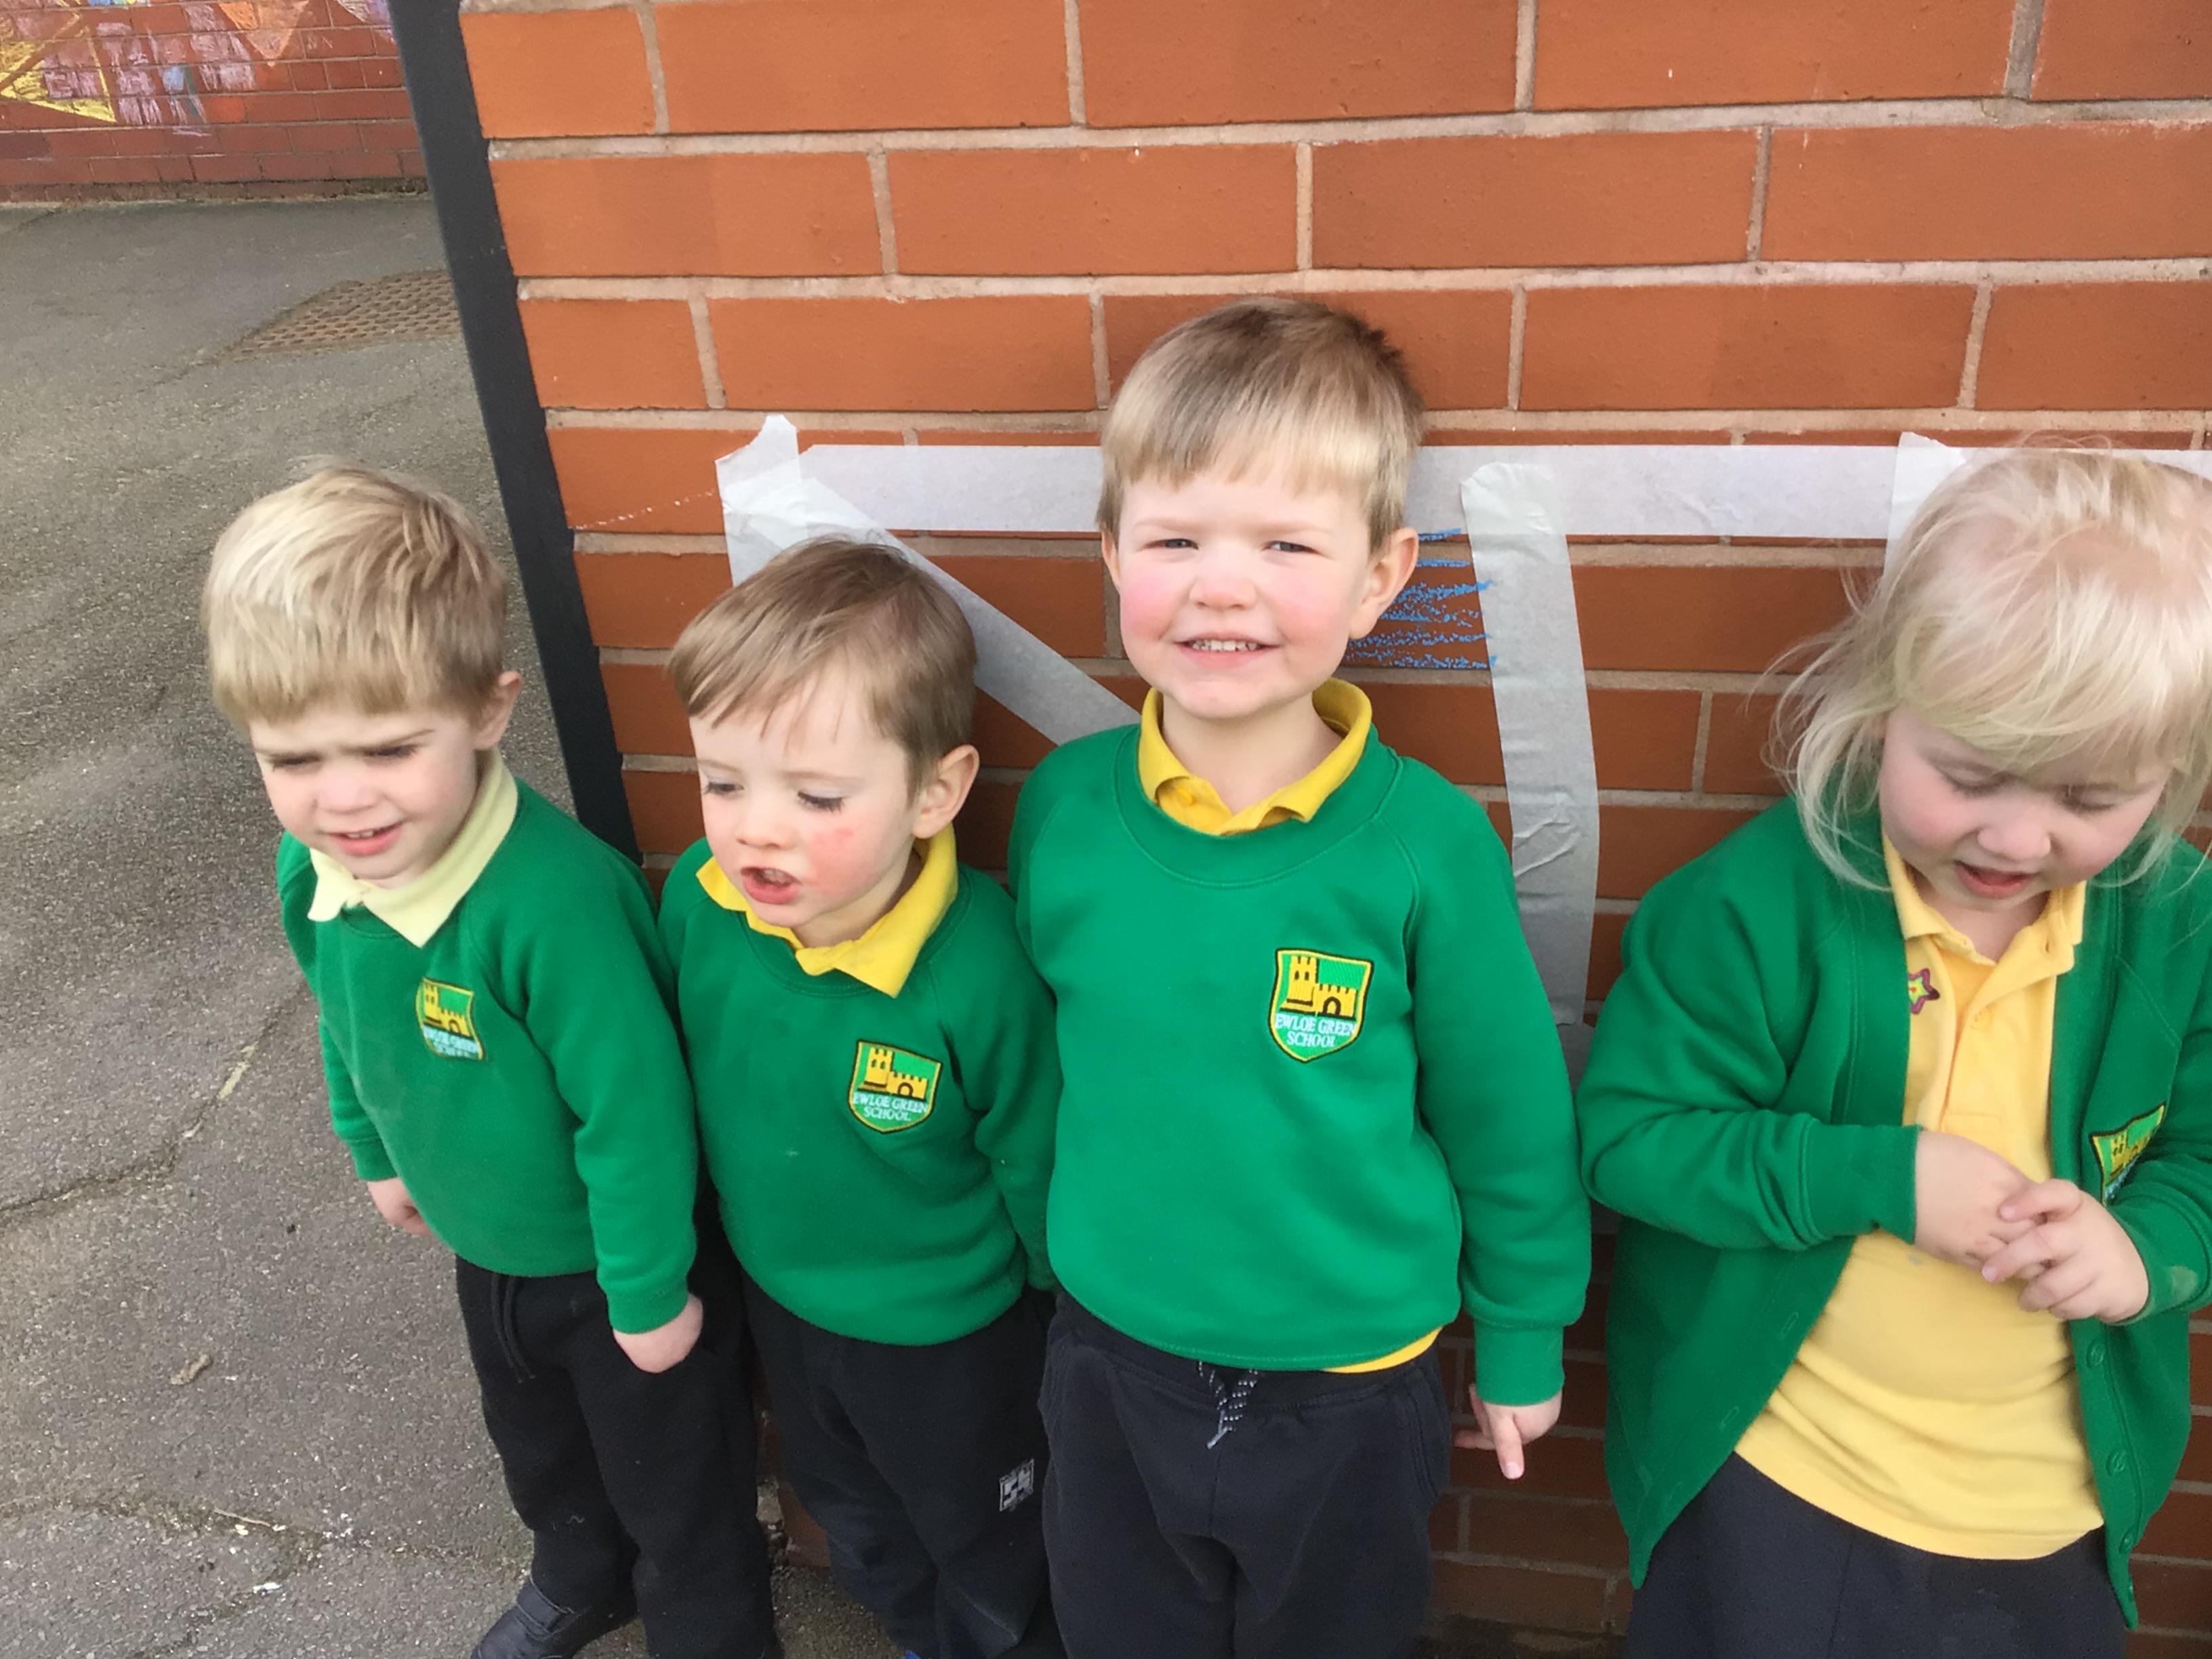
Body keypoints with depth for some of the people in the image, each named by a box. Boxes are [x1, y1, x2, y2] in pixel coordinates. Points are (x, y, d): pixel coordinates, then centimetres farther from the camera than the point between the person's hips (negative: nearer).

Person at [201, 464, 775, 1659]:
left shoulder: (553, 898, -41)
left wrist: (649, 1290, -21)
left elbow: (631, 1107, -32)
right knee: (536, 1447, 34)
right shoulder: (310, 869, -15)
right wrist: (376, 1151, 18)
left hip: (611, 1259, -7)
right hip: (486, 1249, 8)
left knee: (674, 1488, 18)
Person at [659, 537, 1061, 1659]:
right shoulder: (695, 901, -22)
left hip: (947, 1336, -5)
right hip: (778, 1299, 5)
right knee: (854, 1526, 33)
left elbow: (1035, 1163, -21)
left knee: (987, 1556, 25)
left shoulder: (977, 970, -37)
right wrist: (724, 1231, 10)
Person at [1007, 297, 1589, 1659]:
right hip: (1109, 1360, 3)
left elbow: (1509, 1125, -8)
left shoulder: (1427, 840, -20)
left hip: (1353, 1390, -2)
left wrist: (1523, 1343, 2)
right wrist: (1058, 1244, 11)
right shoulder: (1062, 804, -13)